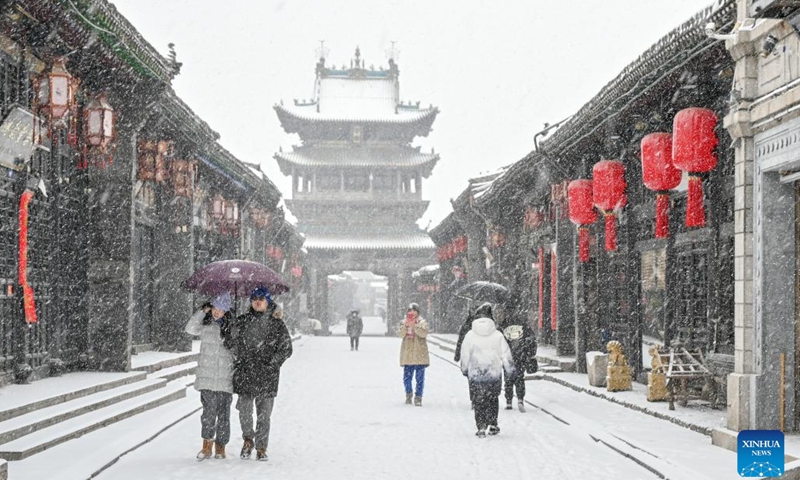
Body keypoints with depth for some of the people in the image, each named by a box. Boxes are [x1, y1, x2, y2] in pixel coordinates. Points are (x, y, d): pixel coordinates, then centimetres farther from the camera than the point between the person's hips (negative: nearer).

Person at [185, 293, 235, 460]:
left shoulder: (231, 326, 5)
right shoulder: (206, 324, 7)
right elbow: (190, 329, -9)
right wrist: (203, 311, -11)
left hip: (225, 377, 0)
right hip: (207, 375, 0)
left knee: (223, 412, 4)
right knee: (209, 410, -8)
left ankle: (220, 446, 14)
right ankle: (207, 444, 2)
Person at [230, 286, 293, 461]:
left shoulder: (276, 324, 3)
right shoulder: (241, 321, 8)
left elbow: (286, 349, 4)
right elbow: (234, 344, 13)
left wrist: (271, 364, -4)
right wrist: (239, 365, 3)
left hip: (267, 376, -1)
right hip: (244, 375, 1)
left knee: (264, 414, 3)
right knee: (244, 410, -3)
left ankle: (261, 448, 14)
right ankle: (248, 439, 21)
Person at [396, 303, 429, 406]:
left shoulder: (422, 323, 3)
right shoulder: (403, 323, 10)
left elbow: (423, 333, -15)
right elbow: (400, 334, -5)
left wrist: (414, 325, -25)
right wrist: (406, 325, -20)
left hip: (419, 354, -2)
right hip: (407, 354, 2)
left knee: (420, 377, -3)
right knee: (407, 376, 5)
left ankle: (418, 397, 4)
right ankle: (408, 395, 25)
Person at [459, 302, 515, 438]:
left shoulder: (470, 335, -4)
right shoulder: (497, 335, -4)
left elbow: (465, 356, 5)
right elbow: (506, 355, 1)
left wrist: (465, 370, 20)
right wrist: (510, 370, 13)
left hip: (476, 375, 0)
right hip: (495, 374, 0)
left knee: (479, 401, 8)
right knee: (493, 399, 17)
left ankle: (481, 428, 1)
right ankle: (492, 425, 15)